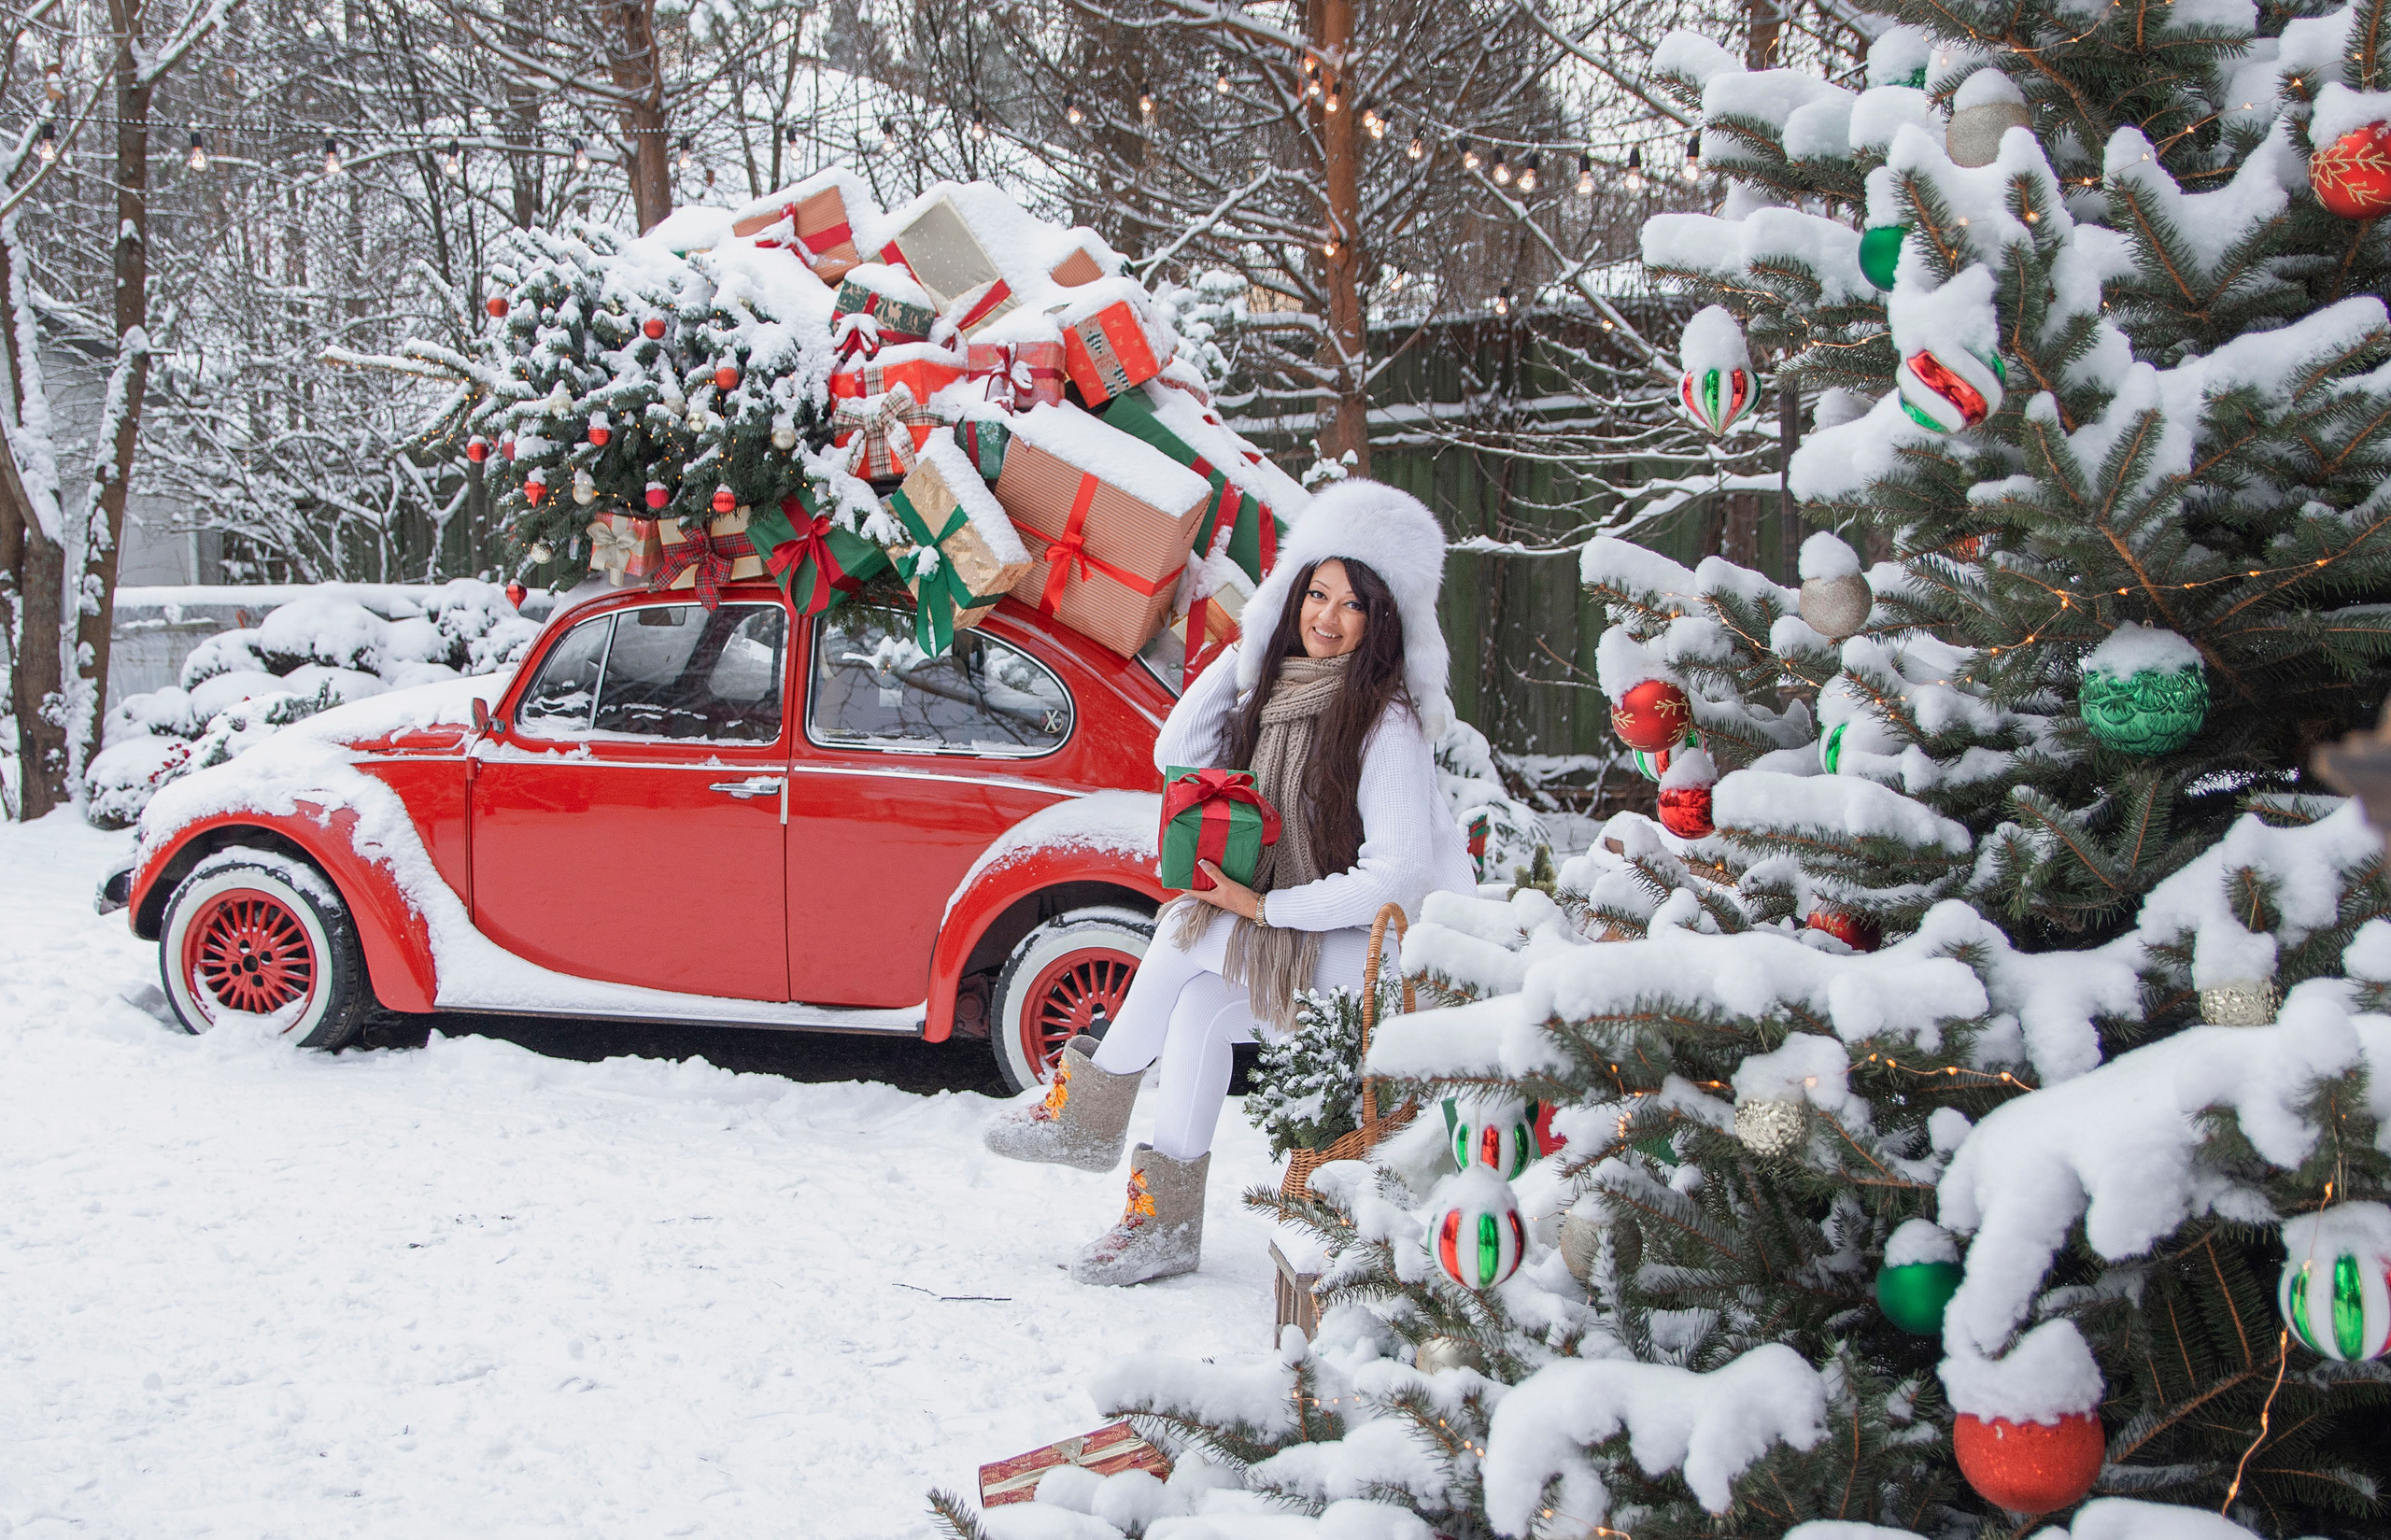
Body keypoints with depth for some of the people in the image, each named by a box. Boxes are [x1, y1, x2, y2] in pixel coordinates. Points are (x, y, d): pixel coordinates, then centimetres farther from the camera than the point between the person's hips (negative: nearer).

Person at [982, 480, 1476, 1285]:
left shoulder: (1386, 722, -21)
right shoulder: (1277, 688, 3)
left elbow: (1398, 874, -25)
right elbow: (1177, 758, 6)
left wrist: (1265, 908, -20)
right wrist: (1239, 652, -1)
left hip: (1389, 940, -7)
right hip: (1302, 925, 7)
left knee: (1188, 935, -20)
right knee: (1200, 1001, -17)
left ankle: (1088, 1113, -2)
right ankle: (1165, 1218, -10)